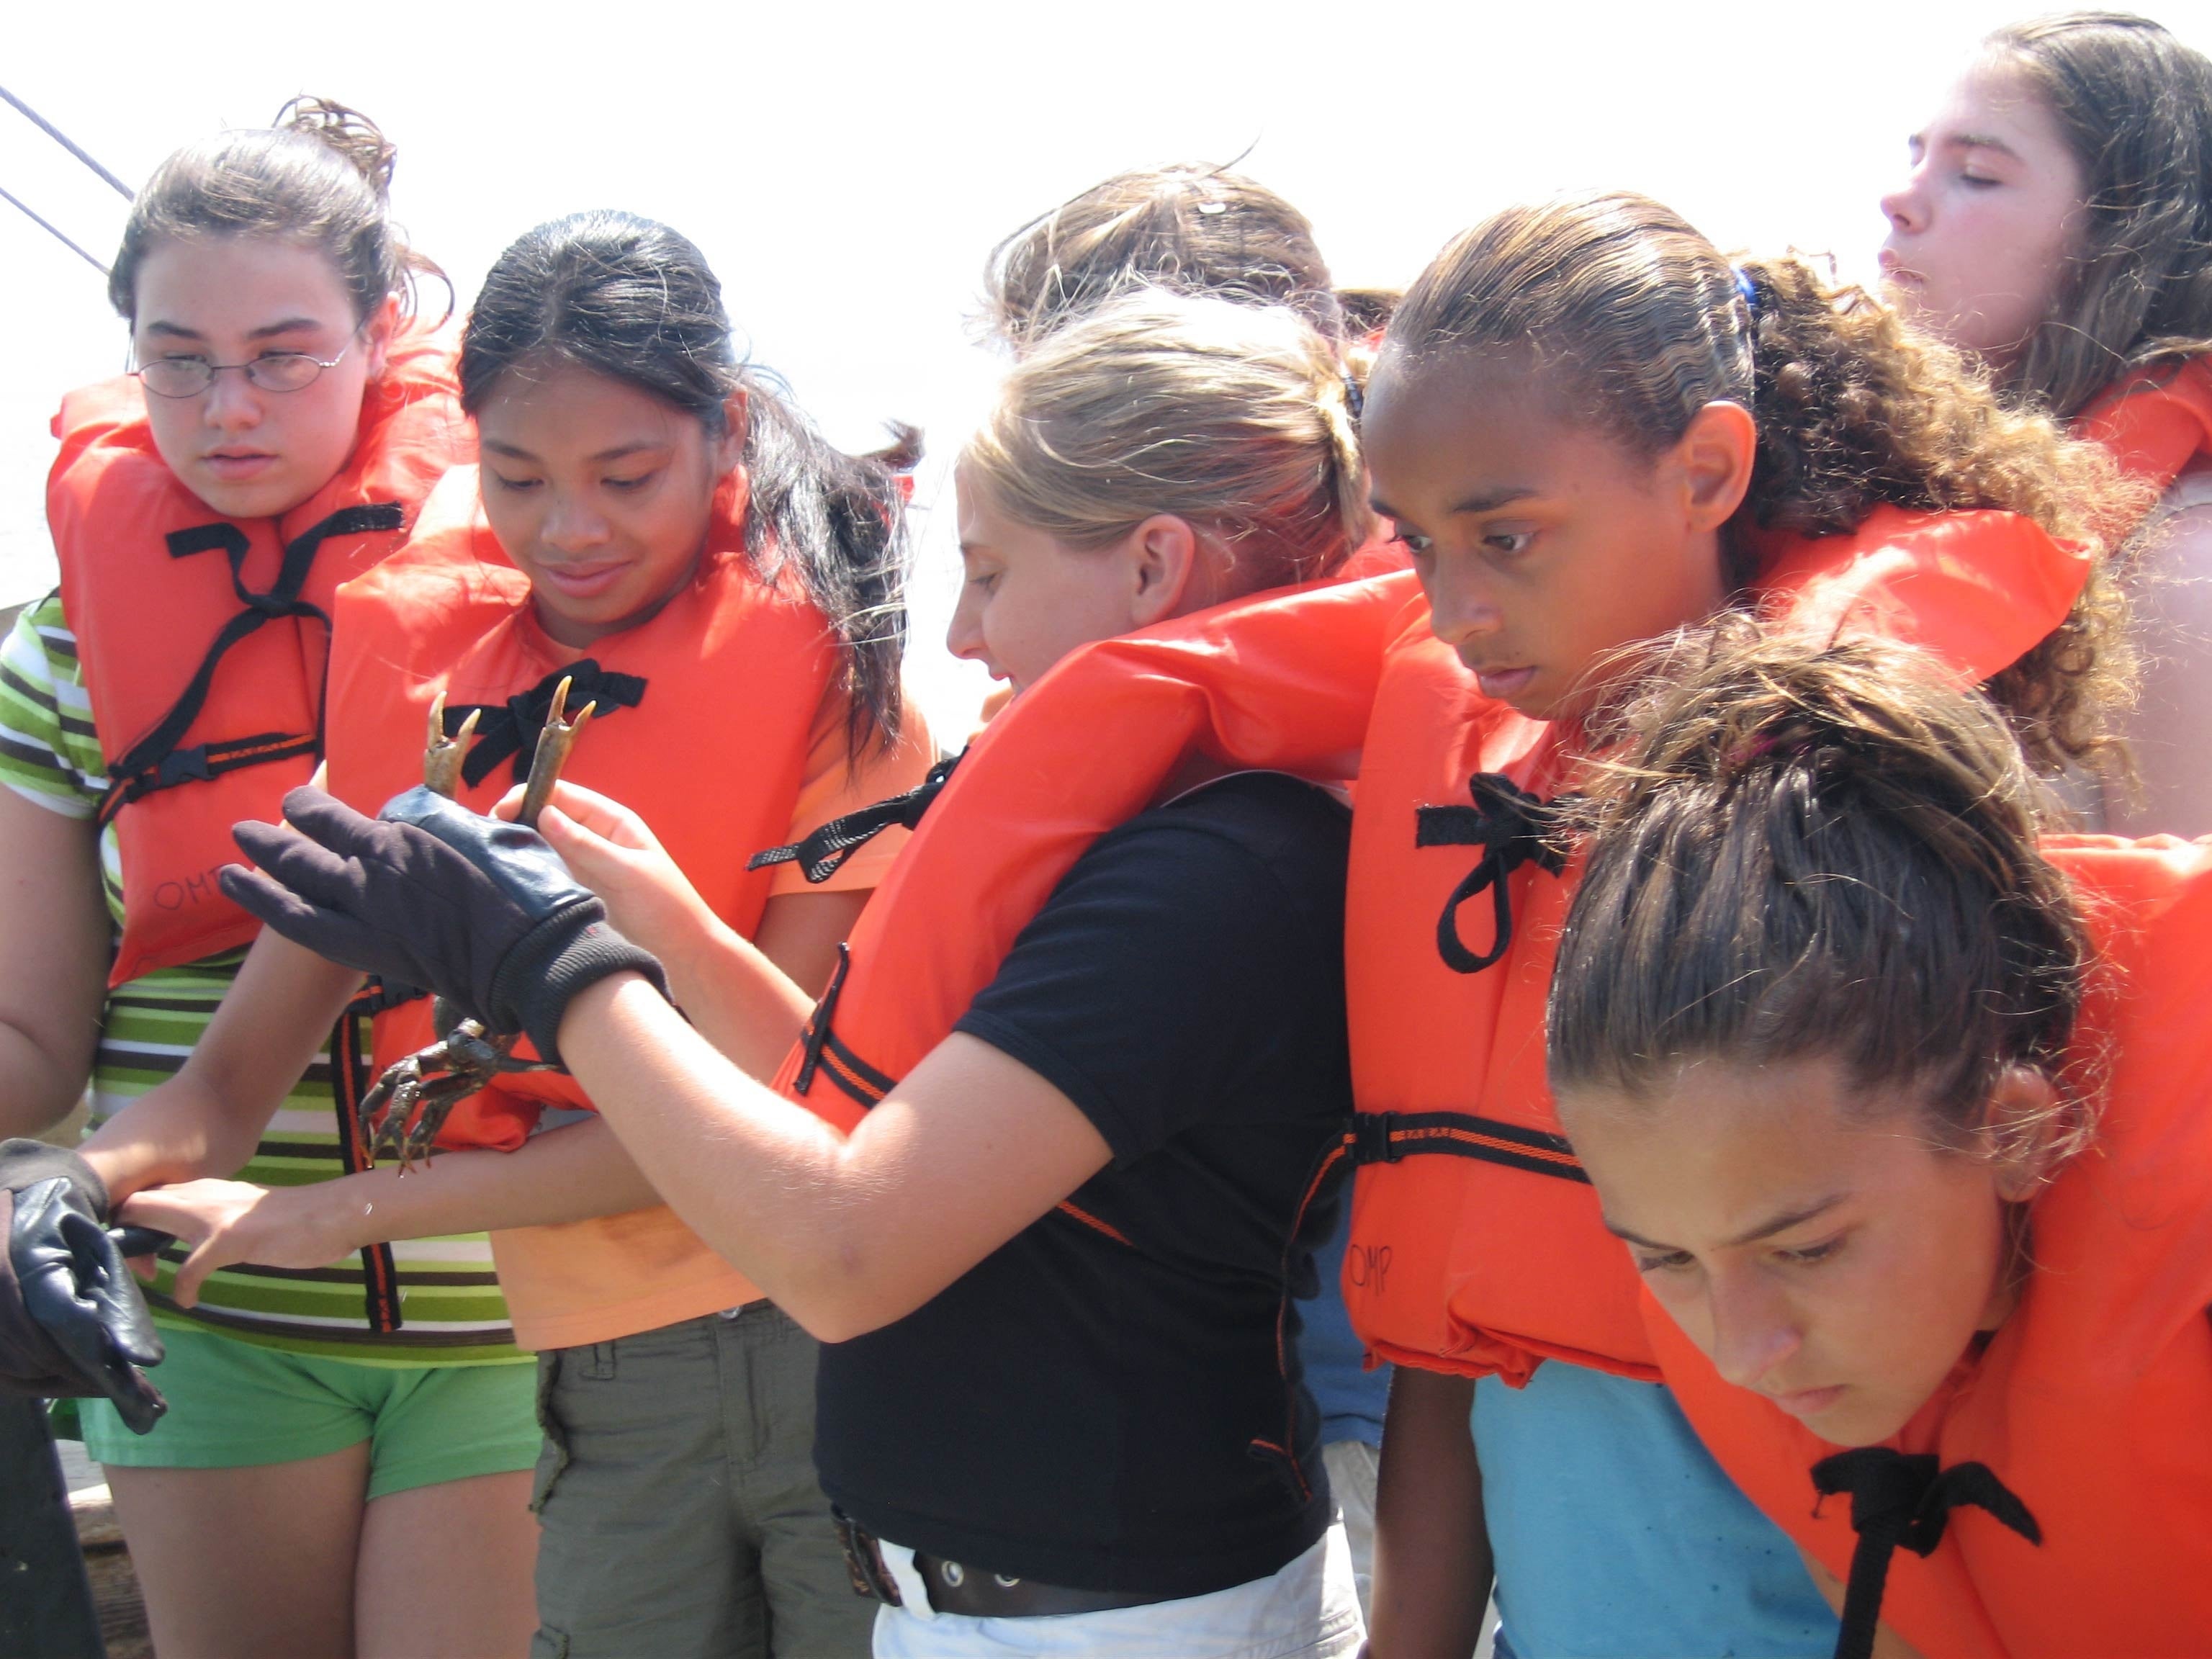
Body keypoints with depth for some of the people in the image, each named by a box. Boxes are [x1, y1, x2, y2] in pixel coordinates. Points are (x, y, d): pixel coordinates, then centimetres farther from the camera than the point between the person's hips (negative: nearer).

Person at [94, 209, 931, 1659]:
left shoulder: (843, 663, -6)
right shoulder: (416, 666, 6)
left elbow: (791, 1087, -12)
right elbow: (233, 1072, 4)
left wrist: (352, 1210, -13)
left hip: (849, 1342, -3)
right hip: (610, 1387, 3)